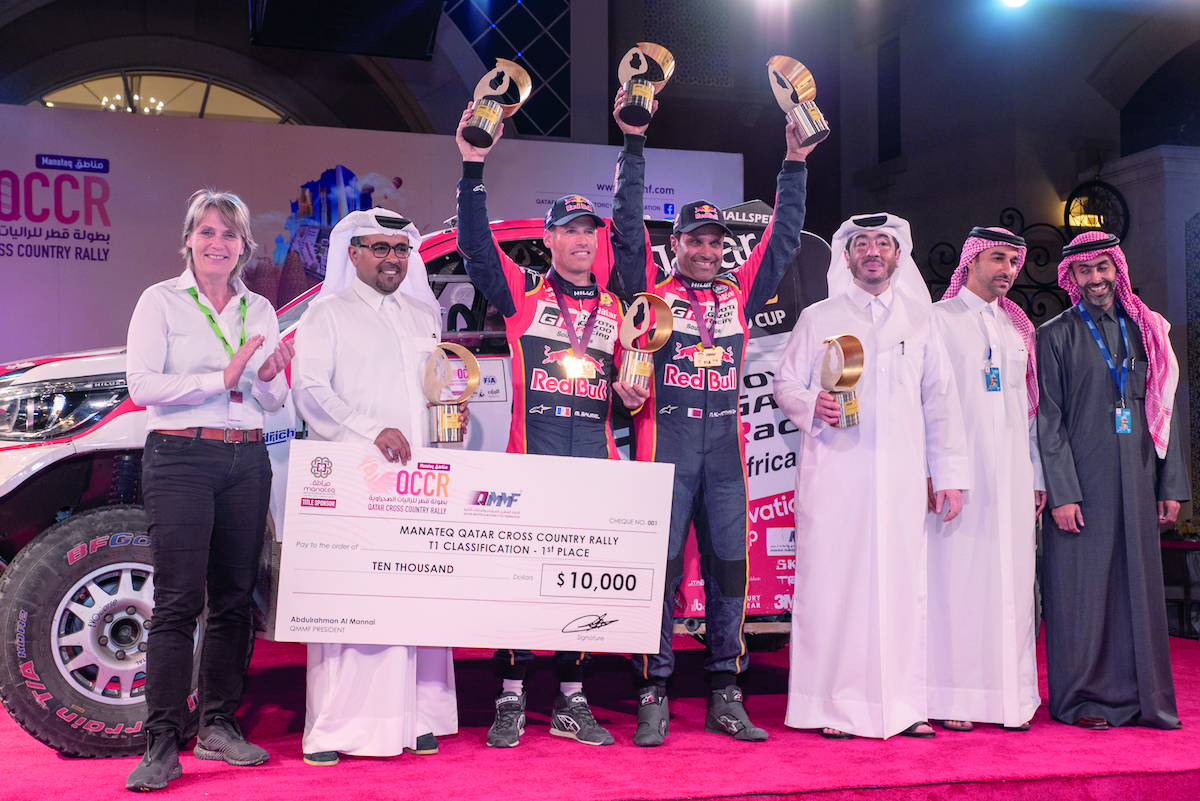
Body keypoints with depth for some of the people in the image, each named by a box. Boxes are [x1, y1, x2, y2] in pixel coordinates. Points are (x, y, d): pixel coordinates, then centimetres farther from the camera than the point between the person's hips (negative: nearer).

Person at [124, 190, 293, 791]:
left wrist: (270, 376, -6)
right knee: (178, 601, -9)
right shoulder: (162, 301, 2)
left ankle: (217, 727, 17)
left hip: (247, 460, 5)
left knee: (234, 598, 7)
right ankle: (161, 744, -5)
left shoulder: (260, 310, 15)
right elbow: (142, 385, -8)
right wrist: (222, 379, -15)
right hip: (181, 457, -5)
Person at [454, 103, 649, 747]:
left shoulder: (615, 307, 15)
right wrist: (473, 169, -13)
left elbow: (627, 378, 22)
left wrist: (633, 395, 0)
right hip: (532, 448, -3)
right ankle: (510, 702, 6)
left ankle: (571, 703, 15)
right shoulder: (523, 291, 5)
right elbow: (476, 245, -6)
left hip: (593, 453, 3)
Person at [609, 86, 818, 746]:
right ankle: (654, 697, 4)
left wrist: (795, 165, 12)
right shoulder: (654, 288, 7)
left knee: (728, 567, 5)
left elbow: (783, 239, 17)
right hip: (666, 442, -3)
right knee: (661, 567, -2)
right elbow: (628, 225, 0)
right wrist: (633, 145, -5)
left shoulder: (740, 292, 16)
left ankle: (725, 696, 13)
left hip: (725, 444, 3)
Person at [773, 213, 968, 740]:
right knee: (834, 582, -5)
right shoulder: (818, 319, 10)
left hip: (901, 477, 2)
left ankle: (901, 705, 8)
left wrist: (949, 475, 10)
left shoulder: (918, 321, 16)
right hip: (834, 473, -2)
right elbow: (784, 383, 9)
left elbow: (941, 400, 15)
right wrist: (811, 406, -13)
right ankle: (835, 706, 2)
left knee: (902, 583, 0)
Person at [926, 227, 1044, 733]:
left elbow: (1028, 406, 19)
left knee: (1011, 580, 4)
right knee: (954, 576, -6)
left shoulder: (1017, 329, 19)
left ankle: (1010, 695, 10)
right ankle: (951, 697, 0)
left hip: (1011, 477, 5)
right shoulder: (937, 320, 3)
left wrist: (1037, 477, 14)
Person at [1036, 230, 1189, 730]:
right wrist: (1061, 494, -11)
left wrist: (1171, 486, 7)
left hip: (1137, 483, 4)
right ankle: (1082, 699, 9)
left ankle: (1145, 698, 15)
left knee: (1140, 586, 6)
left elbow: (1165, 410, 13)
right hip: (1081, 483, -4)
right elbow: (1049, 422, -3)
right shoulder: (1055, 336, 2)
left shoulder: (1147, 330, 13)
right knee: (1081, 590, -1)